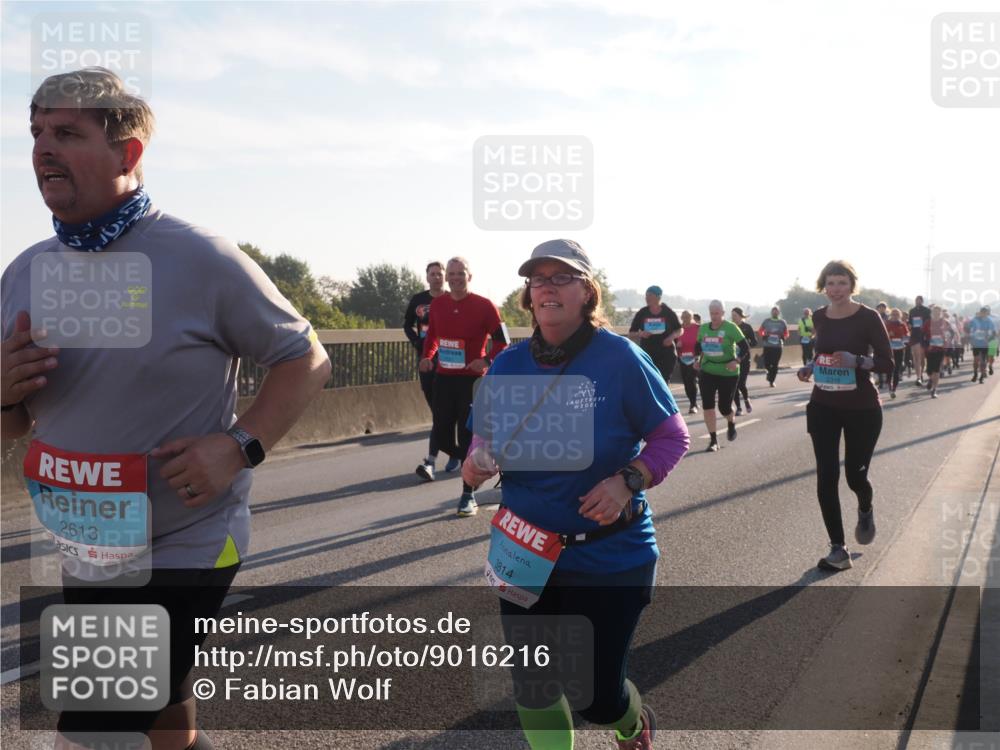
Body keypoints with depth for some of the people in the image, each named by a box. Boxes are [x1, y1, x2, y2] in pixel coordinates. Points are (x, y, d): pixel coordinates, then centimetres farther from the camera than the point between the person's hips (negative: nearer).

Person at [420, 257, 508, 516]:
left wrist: (487, 360, -21)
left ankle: (468, 496, 7)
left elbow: (502, 341, -5)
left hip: (472, 379, -5)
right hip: (443, 378, 5)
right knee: (441, 436, 5)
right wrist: (427, 356, 3)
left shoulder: (484, 306, -9)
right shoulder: (437, 304, 5)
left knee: (467, 437, -3)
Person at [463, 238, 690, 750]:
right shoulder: (506, 367, -1)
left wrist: (627, 481, -23)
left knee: (596, 696, 6)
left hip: (610, 556, -3)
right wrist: (477, 465, -12)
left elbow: (671, 437, -6)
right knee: (534, 690, 9)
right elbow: (486, 442, 11)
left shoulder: (620, 358, -13)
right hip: (524, 554, 4)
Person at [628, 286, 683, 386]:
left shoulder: (668, 313, -1)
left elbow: (680, 330, 11)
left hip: (666, 355, 0)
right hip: (647, 355, 0)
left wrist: (672, 336, -11)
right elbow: (631, 334, 7)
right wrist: (640, 334, -15)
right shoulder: (641, 314, 0)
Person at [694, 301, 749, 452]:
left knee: (724, 407, 3)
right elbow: (698, 346, 18)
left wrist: (736, 361, -29)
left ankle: (731, 423, 40)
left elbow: (745, 347, -13)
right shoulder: (703, 328, 2)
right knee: (707, 405, -9)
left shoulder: (731, 328, -12)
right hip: (707, 371, 4)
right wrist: (697, 359, 0)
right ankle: (713, 440, -1)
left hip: (728, 373, -3)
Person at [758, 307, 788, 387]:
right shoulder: (766, 321, 4)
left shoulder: (782, 322, 5)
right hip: (767, 346, 0)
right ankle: (770, 372, 31)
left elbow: (786, 334, 13)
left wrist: (782, 337, -8)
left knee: (775, 365, -2)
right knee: (766, 364, -3)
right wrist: (763, 336, -6)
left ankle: (772, 381, 10)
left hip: (778, 346, 0)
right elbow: (760, 331, 13)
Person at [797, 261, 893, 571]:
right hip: (823, 407, 4)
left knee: (855, 475, 7)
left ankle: (865, 511, 44)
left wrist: (856, 361, -28)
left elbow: (887, 363, -11)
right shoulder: (818, 317, 2)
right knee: (826, 477, -4)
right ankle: (838, 549, 6)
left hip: (862, 409, -3)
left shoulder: (868, 317, -13)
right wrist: (810, 368, 0)